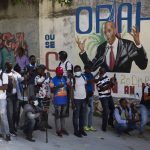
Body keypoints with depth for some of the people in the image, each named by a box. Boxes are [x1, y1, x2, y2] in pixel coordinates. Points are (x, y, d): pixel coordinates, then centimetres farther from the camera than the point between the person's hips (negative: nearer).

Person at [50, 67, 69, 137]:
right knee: (57, 115, 0)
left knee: (63, 115, 13)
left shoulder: (65, 78, 9)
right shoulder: (53, 80, -4)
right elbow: (52, 90, -11)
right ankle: (58, 130, 5)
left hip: (64, 100, 5)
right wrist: (58, 86, -21)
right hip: (57, 101, -5)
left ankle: (63, 129, 22)